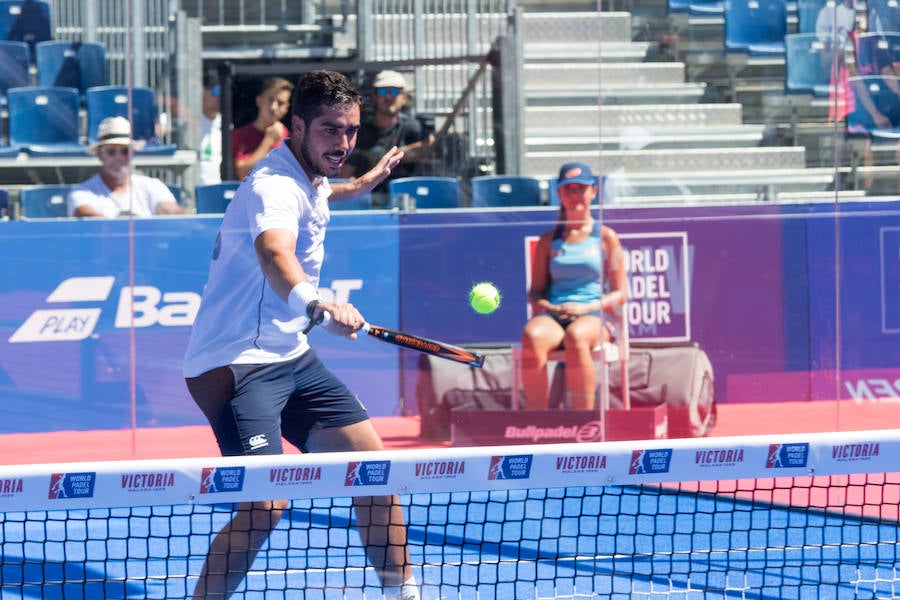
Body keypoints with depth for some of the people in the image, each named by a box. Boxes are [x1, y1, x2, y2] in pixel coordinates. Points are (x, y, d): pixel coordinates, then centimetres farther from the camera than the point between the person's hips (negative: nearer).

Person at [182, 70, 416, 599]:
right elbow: (275, 256, -47)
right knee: (266, 502, -24)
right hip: (236, 365, -10)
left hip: (291, 357, 10)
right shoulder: (275, 188, -23)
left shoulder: (309, 180, 8)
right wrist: (317, 303, -65)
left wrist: (359, 186, 48)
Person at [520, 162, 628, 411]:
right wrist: (550, 307, -7)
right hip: (553, 315, 2)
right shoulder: (548, 240, 18)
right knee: (532, 334, -36)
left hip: (594, 316, -2)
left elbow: (620, 294, 8)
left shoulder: (606, 237, 12)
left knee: (576, 336, -40)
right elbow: (535, 293, 16)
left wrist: (585, 308, -9)